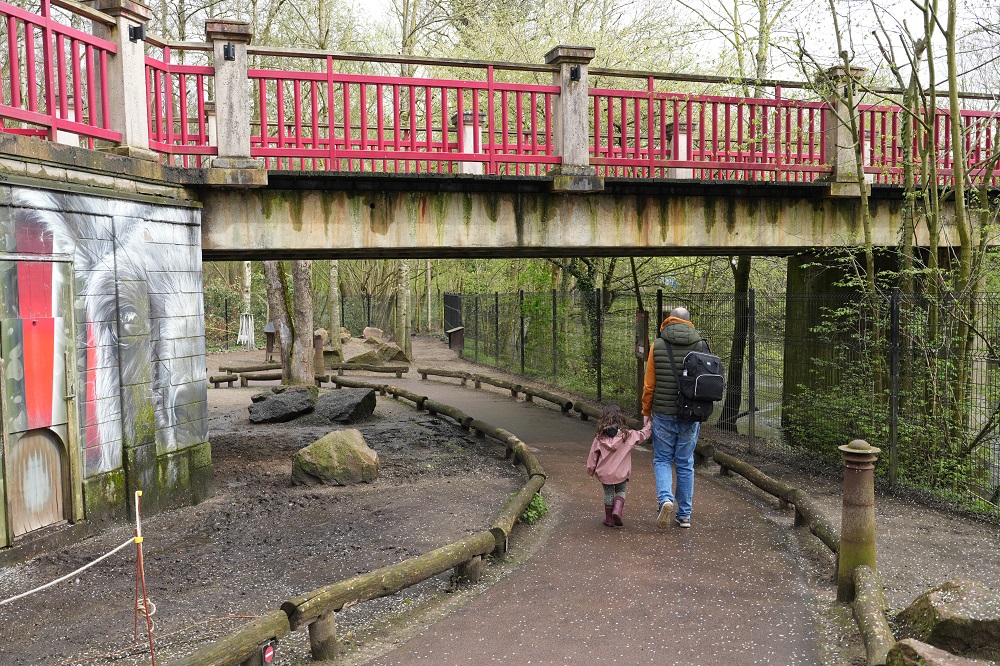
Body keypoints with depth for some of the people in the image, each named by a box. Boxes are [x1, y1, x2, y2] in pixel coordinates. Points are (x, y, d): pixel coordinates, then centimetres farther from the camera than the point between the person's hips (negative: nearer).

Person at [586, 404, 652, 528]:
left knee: (608, 493, 17)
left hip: (604, 473, 1)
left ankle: (609, 519, 23)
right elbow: (642, 435, 4)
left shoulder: (599, 438, -8)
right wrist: (648, 427, 24)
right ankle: (617, 510, -4)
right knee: (620, 491, 20)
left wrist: (591, 469, 14)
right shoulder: (628, 435, -11)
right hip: (621, 473, -1)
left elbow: (593, 455, 0)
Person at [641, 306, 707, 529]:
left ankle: (665, 499, -12)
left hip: (664, 413, -2)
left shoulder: (658, 345, -5)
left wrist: (646, 411, 7)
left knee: (662, 460, 12)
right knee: (685, 464, 11)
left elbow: (649, 384, -4)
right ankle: (684, 514, 16)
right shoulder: (700, 345, -1)